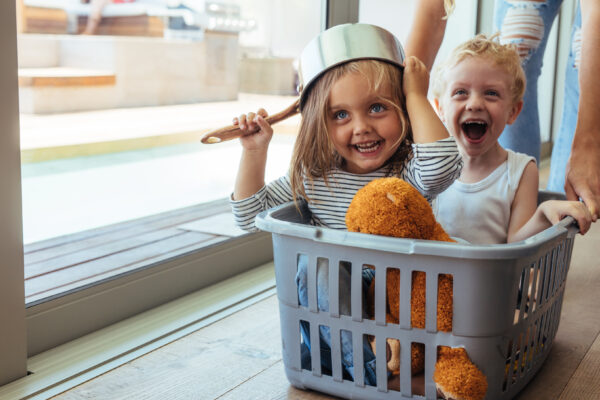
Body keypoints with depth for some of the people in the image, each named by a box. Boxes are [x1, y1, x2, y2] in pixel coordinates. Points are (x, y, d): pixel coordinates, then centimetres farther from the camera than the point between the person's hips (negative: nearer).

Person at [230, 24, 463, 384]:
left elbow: (443, 166, -38)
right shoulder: (312, 177, -2)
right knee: (314, 264, -26)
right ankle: (366, 369, -25)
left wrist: (417, 96, -27)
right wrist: (255, 151, -4)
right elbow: (251, 216, 7)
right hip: (329, 303, 3)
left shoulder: (408, 171, -12)